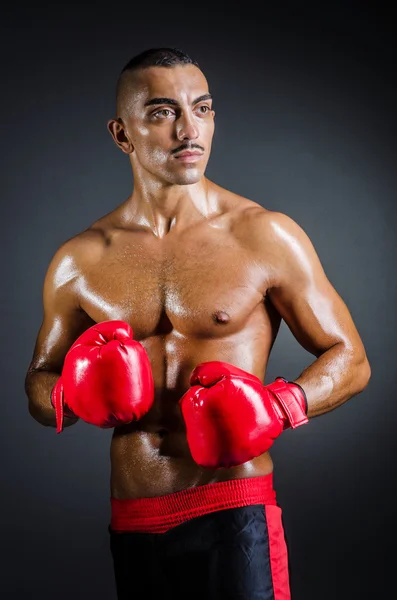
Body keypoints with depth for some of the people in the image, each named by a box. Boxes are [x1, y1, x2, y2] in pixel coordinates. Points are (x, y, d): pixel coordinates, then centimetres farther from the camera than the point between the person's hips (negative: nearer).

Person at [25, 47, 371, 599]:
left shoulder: (266, 236, -3)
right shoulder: (78, 261, 4)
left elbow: (350, 360, 2)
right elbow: (38, 384, 15)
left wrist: (277, 407, -16)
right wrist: (73, 397, -8)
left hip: (233, 514, -3)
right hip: (132, 526, 3)